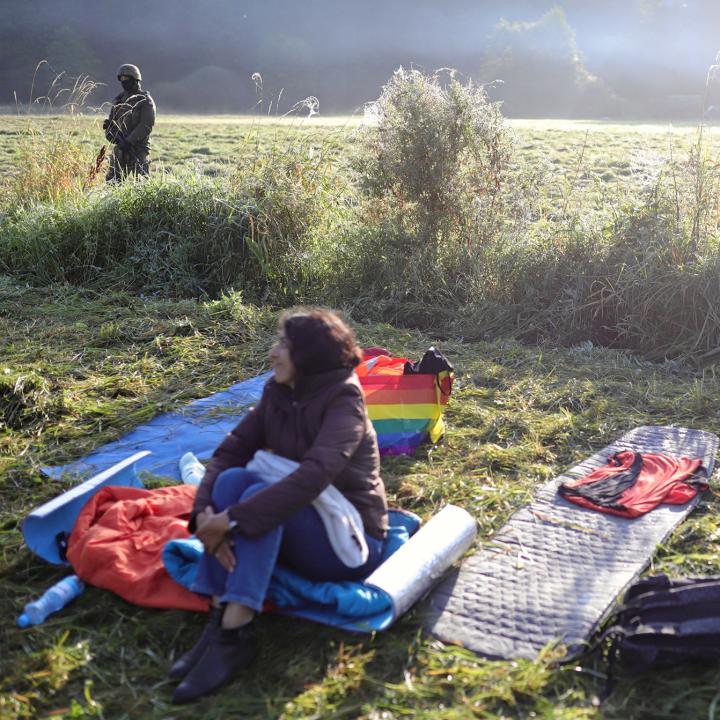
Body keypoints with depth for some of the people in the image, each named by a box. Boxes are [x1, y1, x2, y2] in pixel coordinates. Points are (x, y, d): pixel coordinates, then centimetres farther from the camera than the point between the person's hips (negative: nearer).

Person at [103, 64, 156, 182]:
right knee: (111, 182, 6)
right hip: (119, 149, 6)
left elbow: (146, 126, -14)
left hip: (138, 149, -6)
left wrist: (129, 141, -22)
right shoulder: (119, 100, 15)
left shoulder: (145, 100, -4)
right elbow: (111, 122, 17)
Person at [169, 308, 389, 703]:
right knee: (233, 479, -20)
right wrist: (205, 512, -25)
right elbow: (229, 452, -6)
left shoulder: (343, 401, -19)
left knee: (258, 494, -30)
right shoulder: (278, 394, 2)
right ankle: (220, 618, -24)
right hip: (296, 531, 6)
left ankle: (234, 634, -31)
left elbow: (313, 477, -34)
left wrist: (233, 519, -37)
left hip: (350, 544, -6)